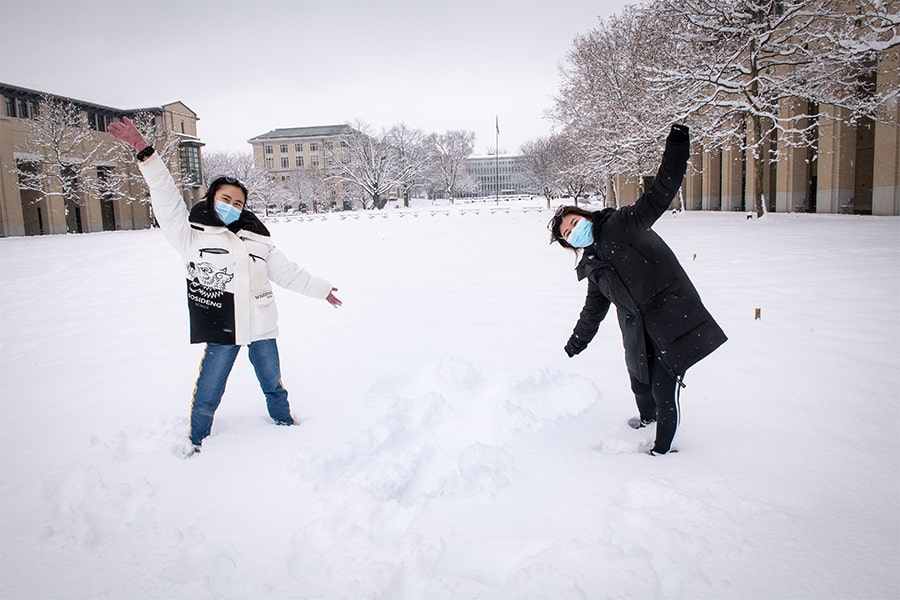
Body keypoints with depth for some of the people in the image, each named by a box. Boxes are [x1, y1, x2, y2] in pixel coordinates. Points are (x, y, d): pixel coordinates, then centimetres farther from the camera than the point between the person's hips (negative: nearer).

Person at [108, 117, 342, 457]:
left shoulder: (256, 241, 10)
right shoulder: (192, 235, 0)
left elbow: (287, 272, 17)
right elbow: (166, 200, -10)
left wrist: (320, 289, 21)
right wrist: (145, 153, -19)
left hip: (262, 326, 3)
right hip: (221, 330, -3)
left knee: (273, 383, 19)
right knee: (207, 395, 6)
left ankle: (285, 423, 43)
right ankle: (196, 439, 32)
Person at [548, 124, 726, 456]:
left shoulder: (622, 224, -4)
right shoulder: (592, 268, 11)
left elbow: (661, 194, -12)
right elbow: (593, 311, 23)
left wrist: (676, 145, -22)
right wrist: (573, 345, 29)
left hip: (674, 321, -6)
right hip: (638, 333, 6)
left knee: (664, 389, -3)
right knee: (640, 385, 16)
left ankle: (663, 447, 18)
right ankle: (647, 417, 50)